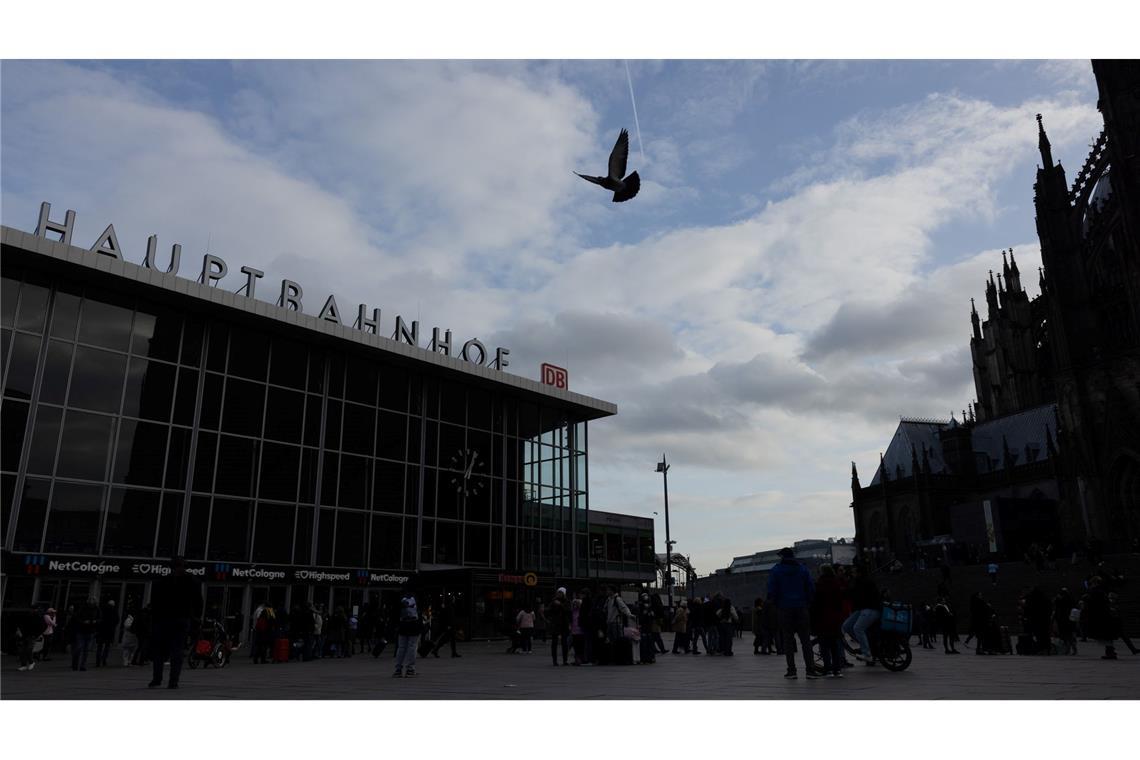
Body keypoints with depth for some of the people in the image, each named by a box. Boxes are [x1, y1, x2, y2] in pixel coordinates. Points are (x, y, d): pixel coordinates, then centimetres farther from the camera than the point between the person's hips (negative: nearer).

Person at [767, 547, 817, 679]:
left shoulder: (776, 570, -1)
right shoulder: (803, 569, 6)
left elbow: (771, 590, -6)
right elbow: (811, 589, 2)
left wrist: (773, 603, 9)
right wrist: (807, 602, 12)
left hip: (784, 608, -1)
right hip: (801, 608, 2)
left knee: (787, 639, 4)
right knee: (805, 639, 4)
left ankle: (791, 670, 0)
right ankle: (810, 669, -3)